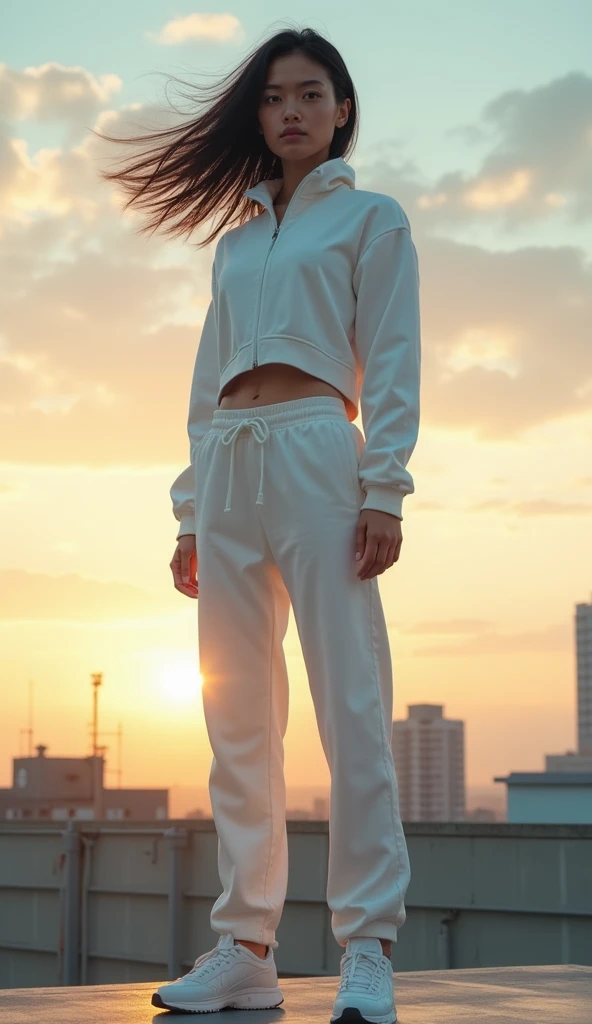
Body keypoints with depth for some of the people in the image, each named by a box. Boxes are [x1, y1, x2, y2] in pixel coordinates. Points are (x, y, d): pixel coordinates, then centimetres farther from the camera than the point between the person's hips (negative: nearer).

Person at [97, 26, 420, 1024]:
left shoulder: (370, 218, 12)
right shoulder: (235, 241, 25)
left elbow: (392, 361, 2)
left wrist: (383, 490, -11)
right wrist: (191, 511, 12)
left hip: (317, 454, -5)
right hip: (227, 466, 5)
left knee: (351, 702, -11)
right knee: (238, 717, 2)